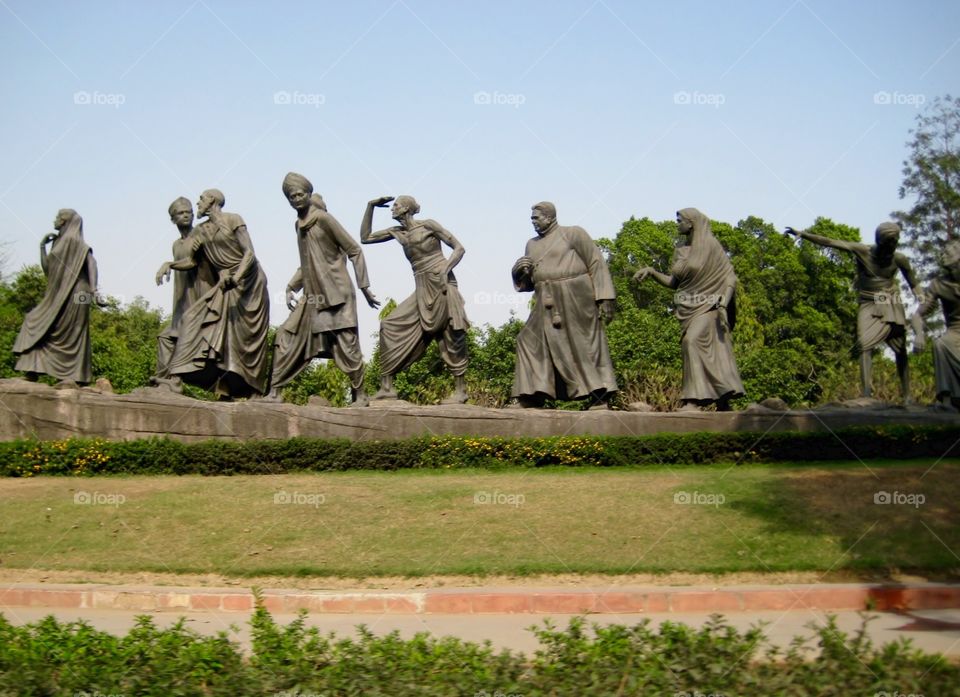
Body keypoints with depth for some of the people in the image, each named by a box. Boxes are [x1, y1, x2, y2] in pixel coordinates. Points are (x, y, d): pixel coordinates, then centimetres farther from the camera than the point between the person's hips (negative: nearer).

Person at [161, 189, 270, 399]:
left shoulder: (233, 221, -8)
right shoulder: (203, 230, 10)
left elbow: (249, 253, -15)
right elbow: (191, 260, 10)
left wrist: (235, 277, -29)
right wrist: (169, 264, -9)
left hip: (248, 281, -6)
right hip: (225, 284, 6)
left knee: (246, 336, -8)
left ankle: (253, 391, -6)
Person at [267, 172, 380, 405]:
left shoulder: (323, 218, -9)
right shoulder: (299, 225, 13)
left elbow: (354, 251, -8)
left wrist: (364, 287, -9)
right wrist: (291, 288, 15)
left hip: (336, 294, -8)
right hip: (312, 297, 8)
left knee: (346, 344, -6)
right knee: (286, 337, 3)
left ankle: (360, 395, 6)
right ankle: (274, 392, 6)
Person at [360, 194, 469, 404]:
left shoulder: (428, 225, -1)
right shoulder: (397, 232, 14)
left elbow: (458, 248, -3)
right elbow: (365, 237, 16)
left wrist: (445, 270, -17)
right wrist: (371, 207, 11)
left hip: (441, 285, -6)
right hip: (421, 290, 6)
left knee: (451, 336, -7)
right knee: (390, 326, -2)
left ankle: (460, 390, 1)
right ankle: (386, 388, -2)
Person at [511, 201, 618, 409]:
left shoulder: (573, 234, 2)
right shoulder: (532, 245, 19)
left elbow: (596, 263, -4)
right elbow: (527, 283, 23)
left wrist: (605, 298, -13)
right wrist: (518, 271, -1)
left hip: (574, 299, -6)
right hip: (547, 306, 6)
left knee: (585, 344, -6)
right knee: (530, 341, 1)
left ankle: (600, 397, -4)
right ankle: (532, 396, 4)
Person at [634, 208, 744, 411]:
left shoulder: (710, 245, -4)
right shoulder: (679, 251, 14)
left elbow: (730, 275, -6)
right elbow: (672, 282, 15)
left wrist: (725, 297, -21)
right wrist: (651, 272, 1)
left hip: (708, 306, -6)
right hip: (687, 310, 6)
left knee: (694, 341, -26)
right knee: (708, 353, 3)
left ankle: (695, 398, -31)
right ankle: (723, 405, 6)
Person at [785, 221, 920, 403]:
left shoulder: (899, 259, -2)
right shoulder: (862, 251, -6)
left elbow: (913, 285, 9)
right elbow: (830, 243, -10)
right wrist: (802, 234, -16)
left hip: (893, 307, 2)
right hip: (869, 306, -1)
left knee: (901, 352, 2)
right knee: (865, 346, -19)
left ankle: (907, 397, 9)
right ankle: (866, 394, -27)